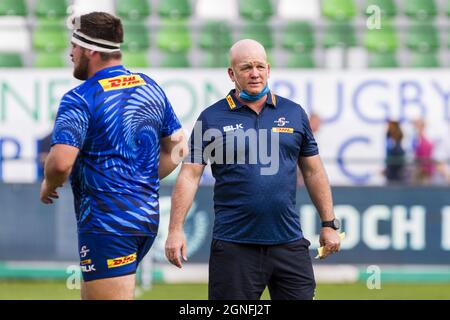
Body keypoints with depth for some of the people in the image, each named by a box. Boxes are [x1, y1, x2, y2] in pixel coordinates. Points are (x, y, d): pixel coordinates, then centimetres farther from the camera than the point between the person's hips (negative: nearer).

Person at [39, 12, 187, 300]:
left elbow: (61, 162, -26)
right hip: (148, 215, 9)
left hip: (106, 222, -9)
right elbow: (177, 148, 18)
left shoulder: (80, 99, -14)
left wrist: (49, 185, -4)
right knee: (91, 295, 22)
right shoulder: (150, 88, 10)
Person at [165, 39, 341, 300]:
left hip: (289, 242, 2)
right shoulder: (212, 118, 2)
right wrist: (176, 230, -10)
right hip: (234, 246, -2)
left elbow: (313, 171, 15)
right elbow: (190, 175, -2)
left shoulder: (294, 114, 10)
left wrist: (329, 224, 11)